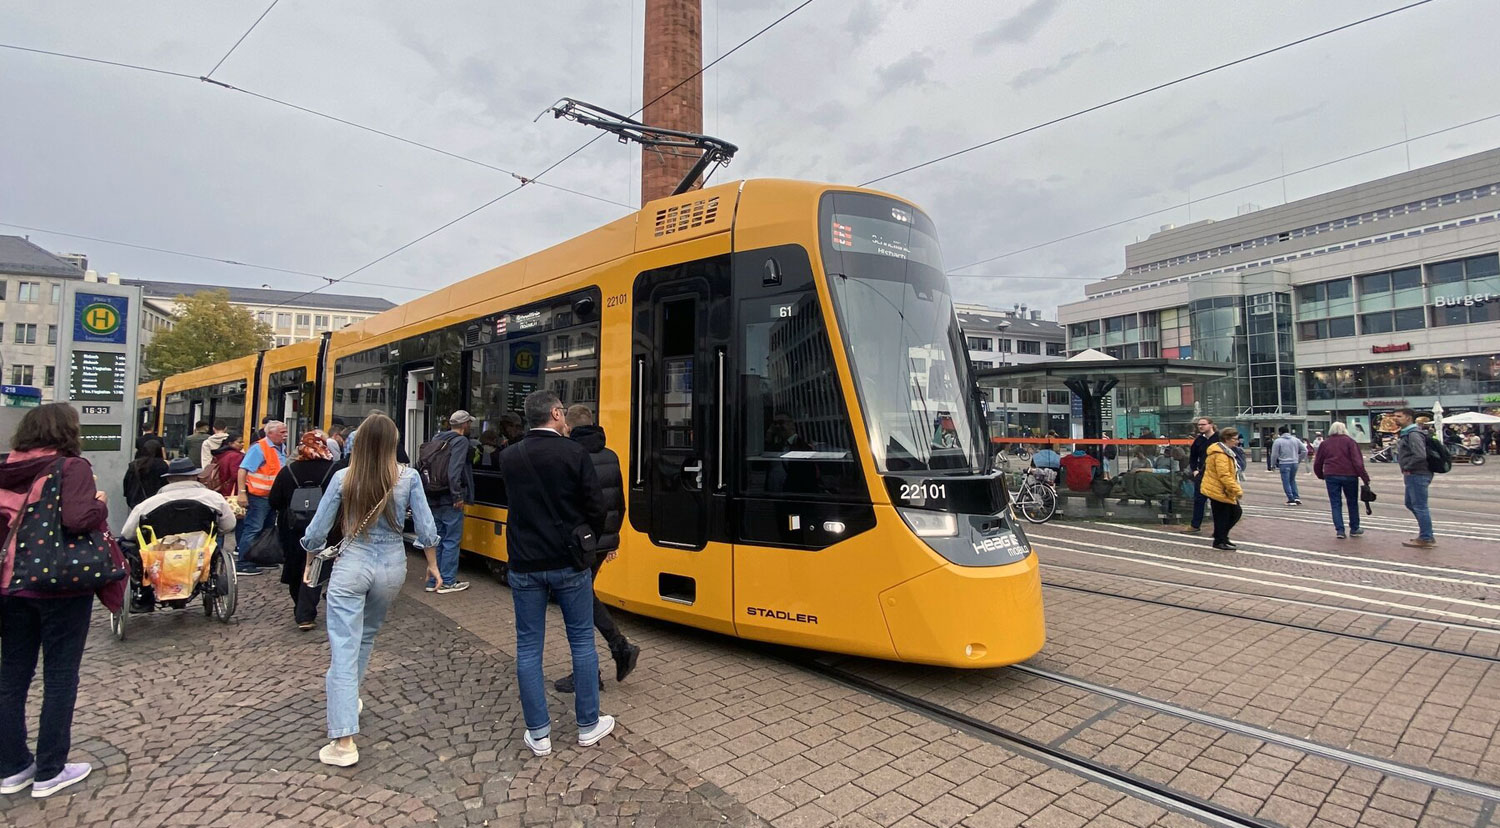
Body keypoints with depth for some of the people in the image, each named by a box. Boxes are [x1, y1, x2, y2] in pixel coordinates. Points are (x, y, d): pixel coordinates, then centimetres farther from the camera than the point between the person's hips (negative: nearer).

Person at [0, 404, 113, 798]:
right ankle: (50, 772, 14)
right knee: (59, 678, 5)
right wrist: (102, 503, -7)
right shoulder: (72, 467, -13)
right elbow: (78, 519, -26)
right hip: (60, 586, -6)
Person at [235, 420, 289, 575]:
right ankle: (242, 563, 0)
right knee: (253, 529, -6)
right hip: (258, 496, -9)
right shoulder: (259, 448, -15)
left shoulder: (282, 448, 10)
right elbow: (243, 469, -19)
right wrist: (242, 492, -24)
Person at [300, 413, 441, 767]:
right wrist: (433, 565, 10)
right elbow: (425, 528, -5)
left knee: (343, 650, -1)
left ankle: (344, 743, -3)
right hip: (391, 566, 2)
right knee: (366, 636, 26)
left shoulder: (343, 478, -6)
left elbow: (316, 532, 0)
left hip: (351, 566, -2)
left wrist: (311, 562, 20)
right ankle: (349, 698, 44)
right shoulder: (408, 477, -7)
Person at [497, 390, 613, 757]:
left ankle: (539, 734, 18)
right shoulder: (574, 453, -11)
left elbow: (516, 501, 11)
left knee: (528, 648, 11)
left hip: (525, 566, 3)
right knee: (582, 642, 11)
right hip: (569, 564, -2)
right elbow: (596, 507, -10)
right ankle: (588, 725, 22)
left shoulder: (508, 457, 0)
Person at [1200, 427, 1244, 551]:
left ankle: (1221, 535, 24)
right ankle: (1219, 541, 10)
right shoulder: (1220, 454, -22)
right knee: (1222, 516, -1)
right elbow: (1224, 476, -27)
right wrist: (1237, 490, -23)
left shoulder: (1224, 451, 13)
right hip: (1219, 491, -10)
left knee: (1236, 512, 15)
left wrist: (1237, 489, 19)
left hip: (1224, 491, 10)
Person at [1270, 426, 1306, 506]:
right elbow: (1304, 451, 9)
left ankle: (1291, 500, 0)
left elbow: (1274, 454, -8)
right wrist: (1299, 460, 19)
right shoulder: (1296, 440, 8)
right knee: (1292, 480, 20)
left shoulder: (1278, 441, -7)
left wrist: (1273, 464, 6)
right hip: (1295, 463, 5)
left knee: (1286, 482, 1)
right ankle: (1297, 498, 14)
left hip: (1284, 464, -5)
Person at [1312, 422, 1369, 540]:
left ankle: (1339, 530, -3)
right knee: (1352, 502, 14)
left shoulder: (1325, 443, 9)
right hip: (1349, 475, -1)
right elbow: (1357, 461, -9)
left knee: (1335, 503, 4)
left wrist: (1321, 476, 27)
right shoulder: (1349, 441, 1)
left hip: (1331, 476, 1)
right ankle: (1354, 529, 23)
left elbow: (1317, 464, 12)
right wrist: (1365, 477, -8)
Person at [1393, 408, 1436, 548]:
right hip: (1413, 475, 11)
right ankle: (1426, 535, 27)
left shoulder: (1413, 434, -18)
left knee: (1420, 506, -2)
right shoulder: (1406, 433, 14)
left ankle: (1426, 539, 6)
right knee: (1410, 504, 18)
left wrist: (1407, 467, -16)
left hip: (1417, 475, -11)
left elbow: (1420, 455, -27)